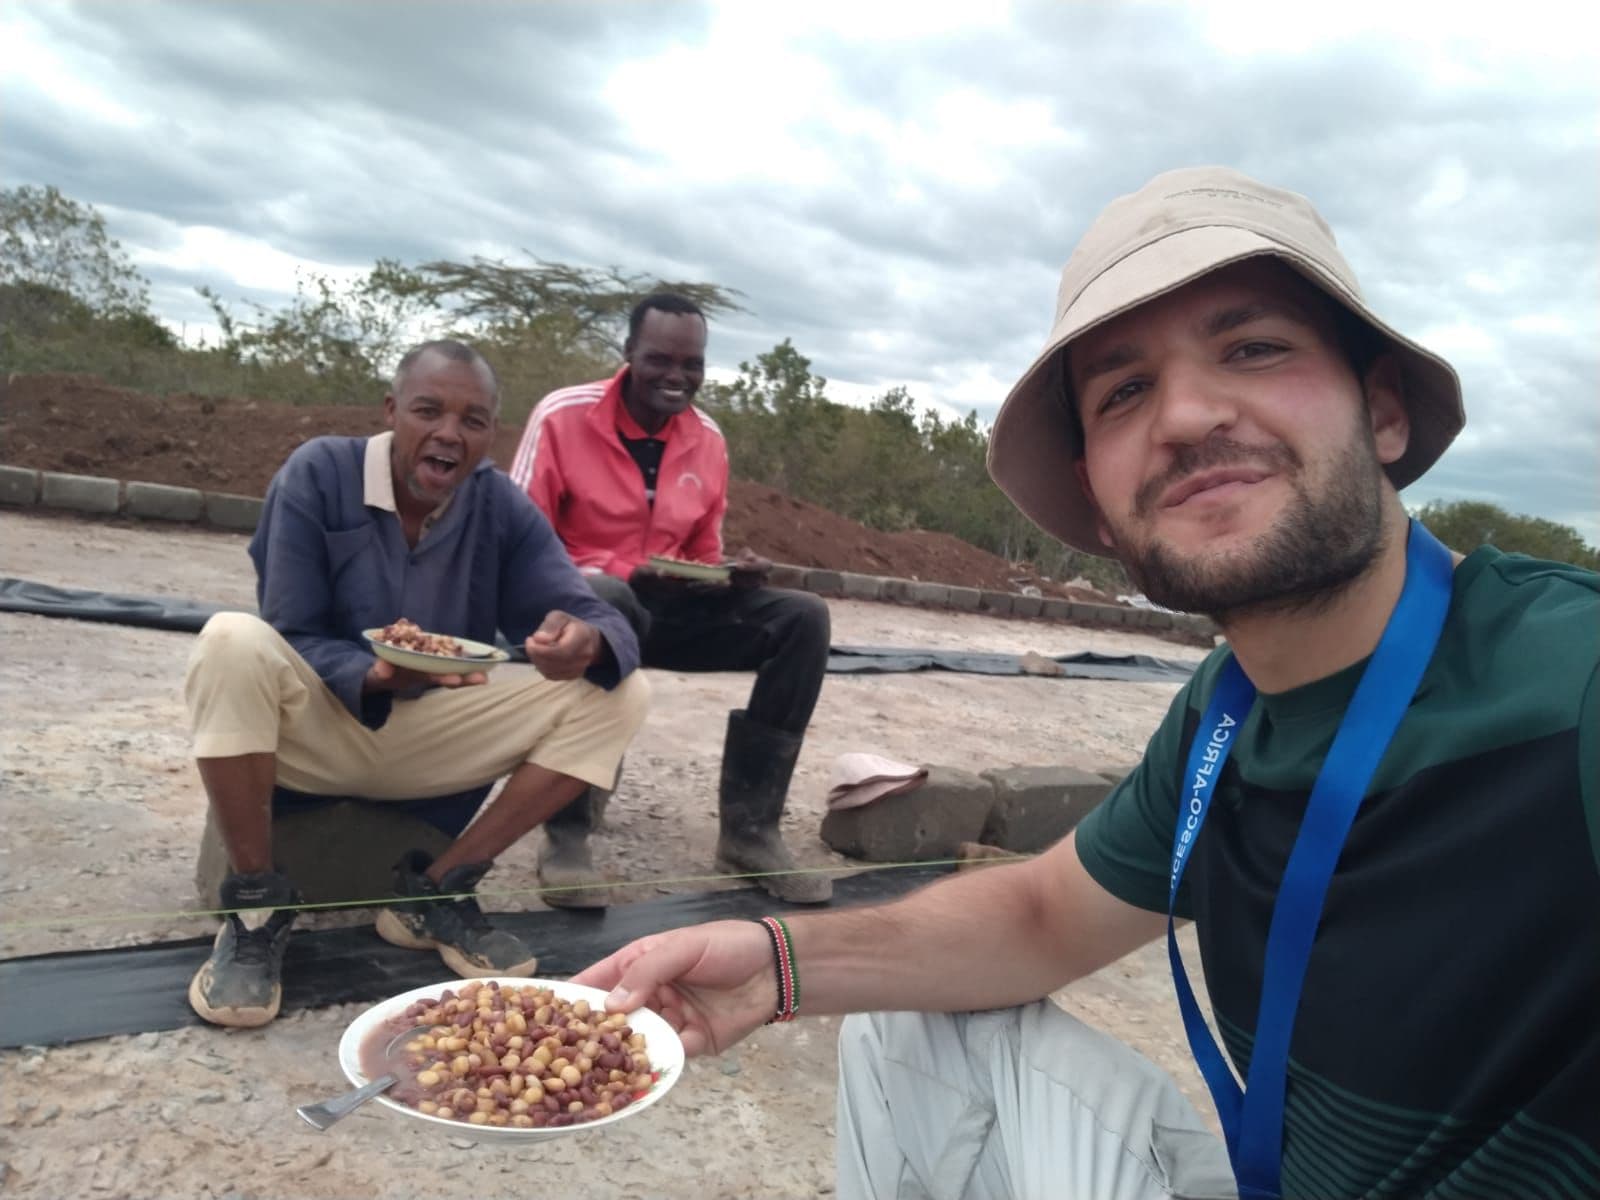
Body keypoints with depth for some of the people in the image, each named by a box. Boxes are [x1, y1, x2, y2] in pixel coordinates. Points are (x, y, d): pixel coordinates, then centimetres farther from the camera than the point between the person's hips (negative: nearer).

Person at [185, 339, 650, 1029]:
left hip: (432, 739, 3)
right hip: (317, 727, -3)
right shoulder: (316, 474, -13)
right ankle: (255, 905, -17)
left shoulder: (503, 507, -6)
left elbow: (603, 623, -14)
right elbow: (290, 640, -16)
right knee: (234, 643, -34)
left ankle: (436, 891, -9)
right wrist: (378, 675, -38)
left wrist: (585, 641, -40)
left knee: (617, 691, -14)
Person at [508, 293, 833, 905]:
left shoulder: (708, 439, 5)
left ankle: (748, 827, -12)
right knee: (604, 602, -42)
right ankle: (567, 832, -28)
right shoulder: (561, 416, -10)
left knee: (802, 617, -14)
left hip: (665, 608, 5)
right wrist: (625, 575, -26)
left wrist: (736, 574, -11)